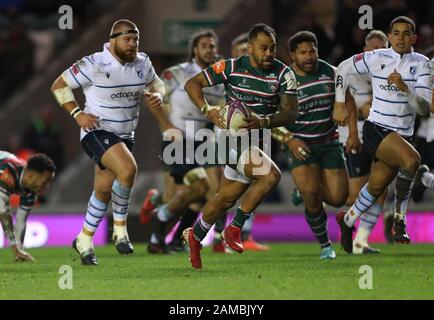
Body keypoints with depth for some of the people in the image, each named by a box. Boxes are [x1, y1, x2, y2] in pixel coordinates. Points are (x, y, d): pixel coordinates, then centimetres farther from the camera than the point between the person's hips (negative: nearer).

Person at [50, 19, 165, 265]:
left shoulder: (143, 63, -1)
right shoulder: (94, 64, -17)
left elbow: (156, 83, 19)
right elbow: (59, 86, -7)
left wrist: (157, 95, -5)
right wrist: (77, 114, -16)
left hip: (125, 134, 6)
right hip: (98, 131, -6)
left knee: (104, 190, 11)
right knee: (128, 169, -29)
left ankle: (85, 240, 28)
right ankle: (120, 229, -12)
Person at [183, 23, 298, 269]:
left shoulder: (283, 74, -6)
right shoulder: (231, 67, -11)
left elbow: (290, 112, -14)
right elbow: (193, 84, -5)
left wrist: (263, 122, -31)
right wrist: (207, 110, -21)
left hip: (258, 137, 5)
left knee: (227, 198, 14)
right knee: (271, 175, -26)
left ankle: (195, 237, 38)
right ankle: (235, 229, -12)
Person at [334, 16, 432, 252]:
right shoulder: (376, 58, -3)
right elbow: (343, 69, 14)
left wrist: (404, 88, -27)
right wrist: (339, 102, 12)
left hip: (402, 135, 3)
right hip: (376, 129, -3)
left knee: (376, 188, 12)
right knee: (411, 159, -31)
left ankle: (347, 221, 40)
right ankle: (399, 219, -17)